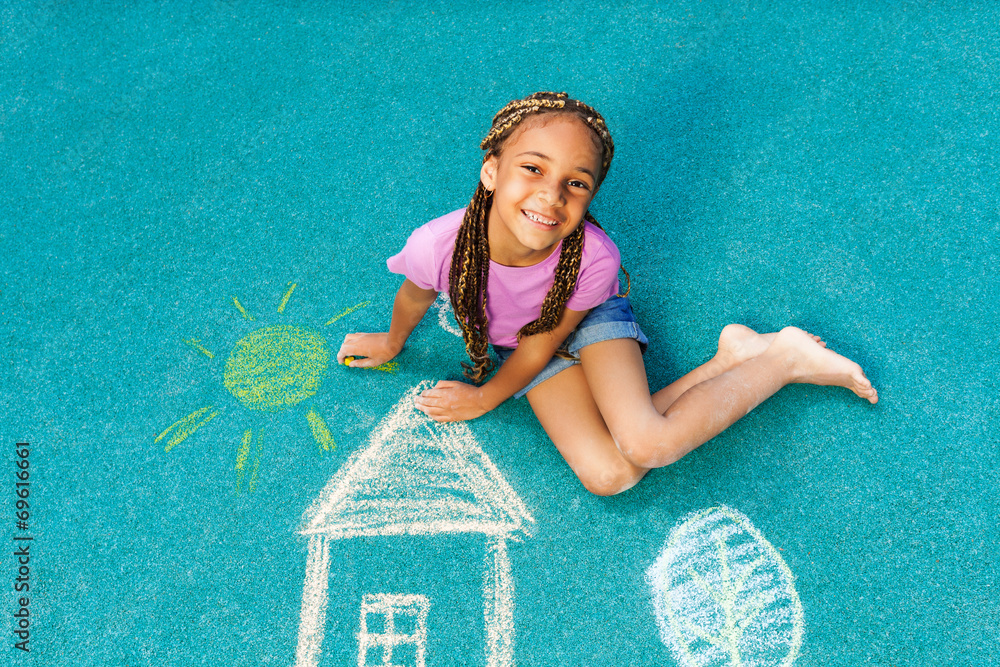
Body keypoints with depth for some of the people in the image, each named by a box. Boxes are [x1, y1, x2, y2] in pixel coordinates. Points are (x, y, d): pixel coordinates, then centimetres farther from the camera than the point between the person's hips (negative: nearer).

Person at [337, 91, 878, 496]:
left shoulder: (594, 257, -37)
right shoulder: (438, 245, -34)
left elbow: (545, 342, -19)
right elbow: (414, 297, -8)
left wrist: (485, 398, -4)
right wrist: (393, 343, 12)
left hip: (591, 321, -2)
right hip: (517, 338, 3)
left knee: (646, 445, -28)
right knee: (606, 476, -16)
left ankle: (784, 356, -5)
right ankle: (725, 363, 0)